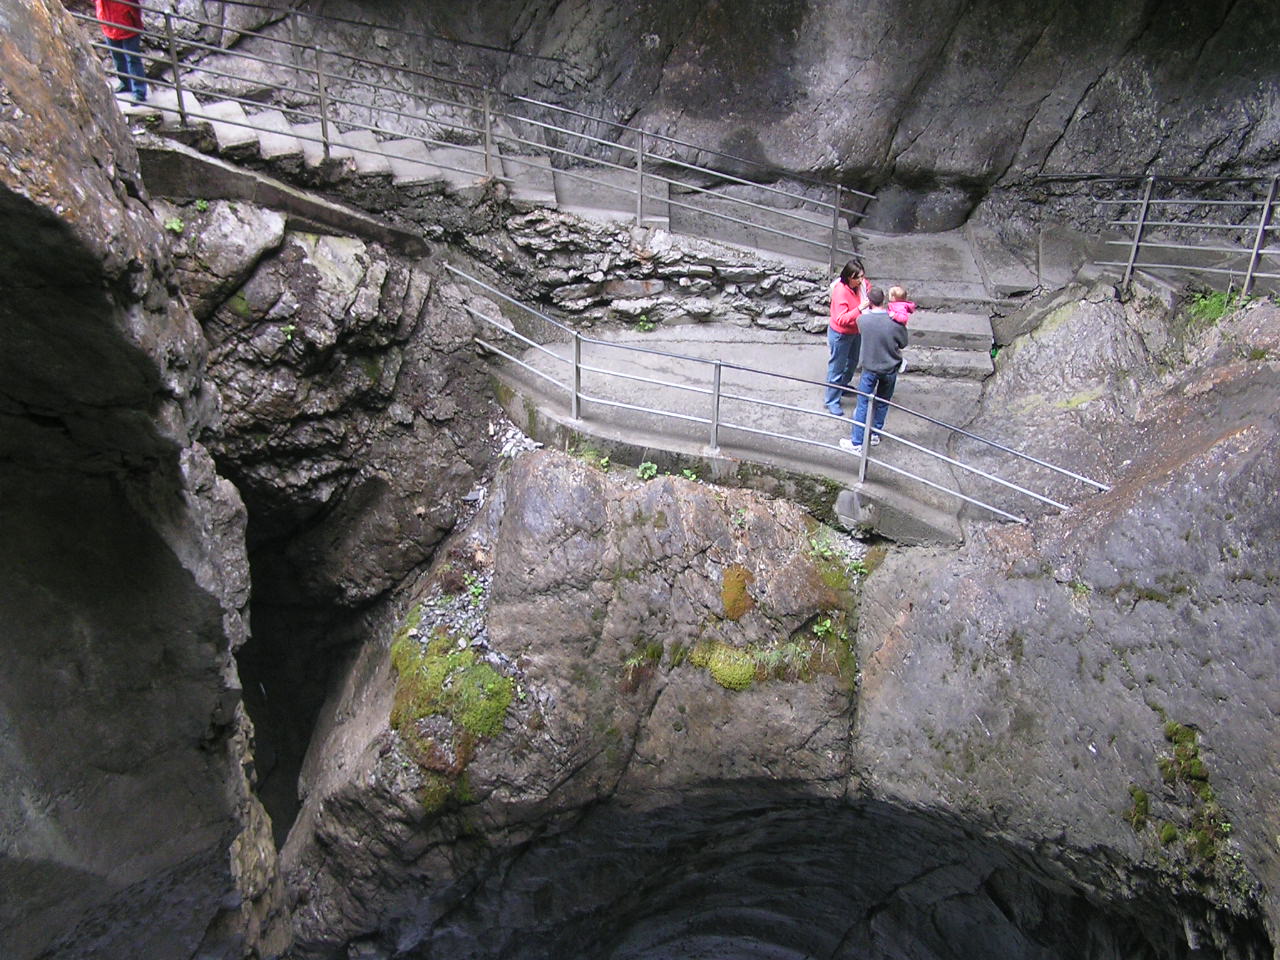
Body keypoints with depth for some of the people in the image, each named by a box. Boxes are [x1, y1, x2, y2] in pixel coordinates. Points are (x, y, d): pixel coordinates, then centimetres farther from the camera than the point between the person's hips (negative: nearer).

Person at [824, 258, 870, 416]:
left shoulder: (862, 283, -13)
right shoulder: (841, 290, -33)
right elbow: (841, 319, -34)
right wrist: (860, 308, -43)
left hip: (856, 331, 8)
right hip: (840, 335, -8)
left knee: (852, 361, 28)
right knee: (837, 367, 5)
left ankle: (843, 386, 54)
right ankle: (832, 401, 20)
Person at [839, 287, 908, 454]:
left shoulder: (863, 319, -18)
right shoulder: (896, 321, -17)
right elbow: (903, 343, -1)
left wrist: (865, 309, 22)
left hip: (870, 369, -1)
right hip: (890, 369, 1)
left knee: (863, 405, 8)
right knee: (883, 403, 21)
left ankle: (857, 443, 12)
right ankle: (875, 434, 36)